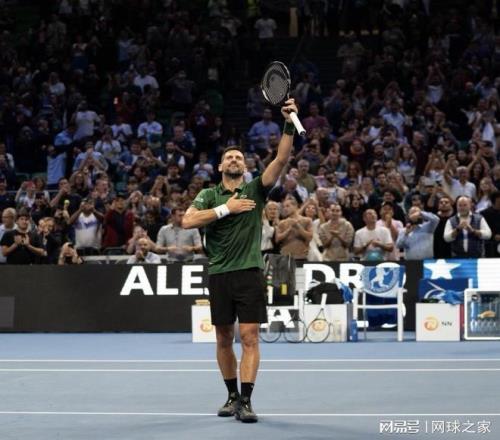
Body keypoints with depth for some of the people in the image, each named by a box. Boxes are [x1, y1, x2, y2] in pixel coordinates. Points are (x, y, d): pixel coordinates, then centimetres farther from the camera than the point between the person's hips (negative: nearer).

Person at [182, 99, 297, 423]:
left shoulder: (256, 190, 7)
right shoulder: (210, 195, 9)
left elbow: (282, 159, -7)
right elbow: (188, 221, -7)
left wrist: (289, 124, -19)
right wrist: (225, 208, -10)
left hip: (250, 272, -2)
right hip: (219, 275, 2)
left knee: (250, 338, -8)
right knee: (224, 339, 10)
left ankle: (245, 401, -9)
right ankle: (232, 395, 23)